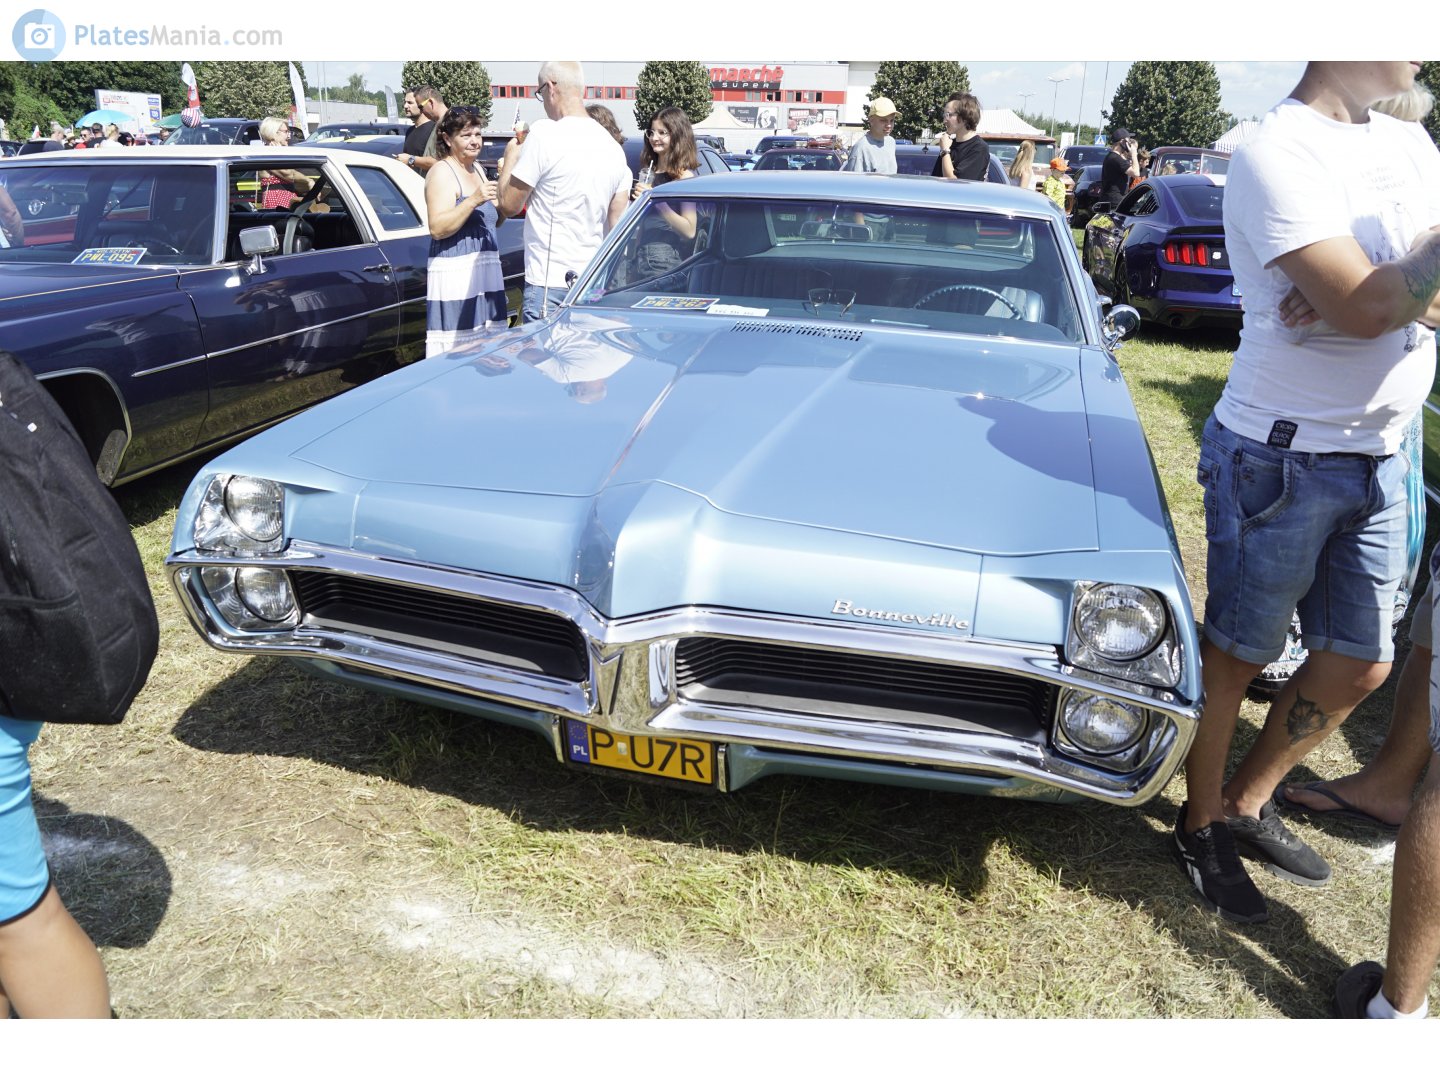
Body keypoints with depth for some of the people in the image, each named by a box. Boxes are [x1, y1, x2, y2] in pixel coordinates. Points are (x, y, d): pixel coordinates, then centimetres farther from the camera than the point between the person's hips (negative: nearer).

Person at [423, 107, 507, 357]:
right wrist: (473, 200, -26)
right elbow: (437, 228, -18)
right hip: (455, 274, -8)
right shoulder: (442, 172, -7)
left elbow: (492, 221, 26)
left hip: (484, 274, 9)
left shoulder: (477, 169, 19)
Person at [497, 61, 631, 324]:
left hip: (549, 284, -7)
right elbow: (618, 225, 13)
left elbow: (509, 205, -4)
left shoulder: (544, 136, -10)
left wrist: (510, 157, 11)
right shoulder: (613, 147, 11)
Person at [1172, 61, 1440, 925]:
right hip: (1283, 457, -8)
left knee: (1361, 666, 14)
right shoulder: (1278, 153, -15)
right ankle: (1203, 825, 27)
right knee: (1238, 656, 7)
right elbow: (1366, 311, -23)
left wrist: (1369, 289, -16)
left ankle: (1249, 803, 33)